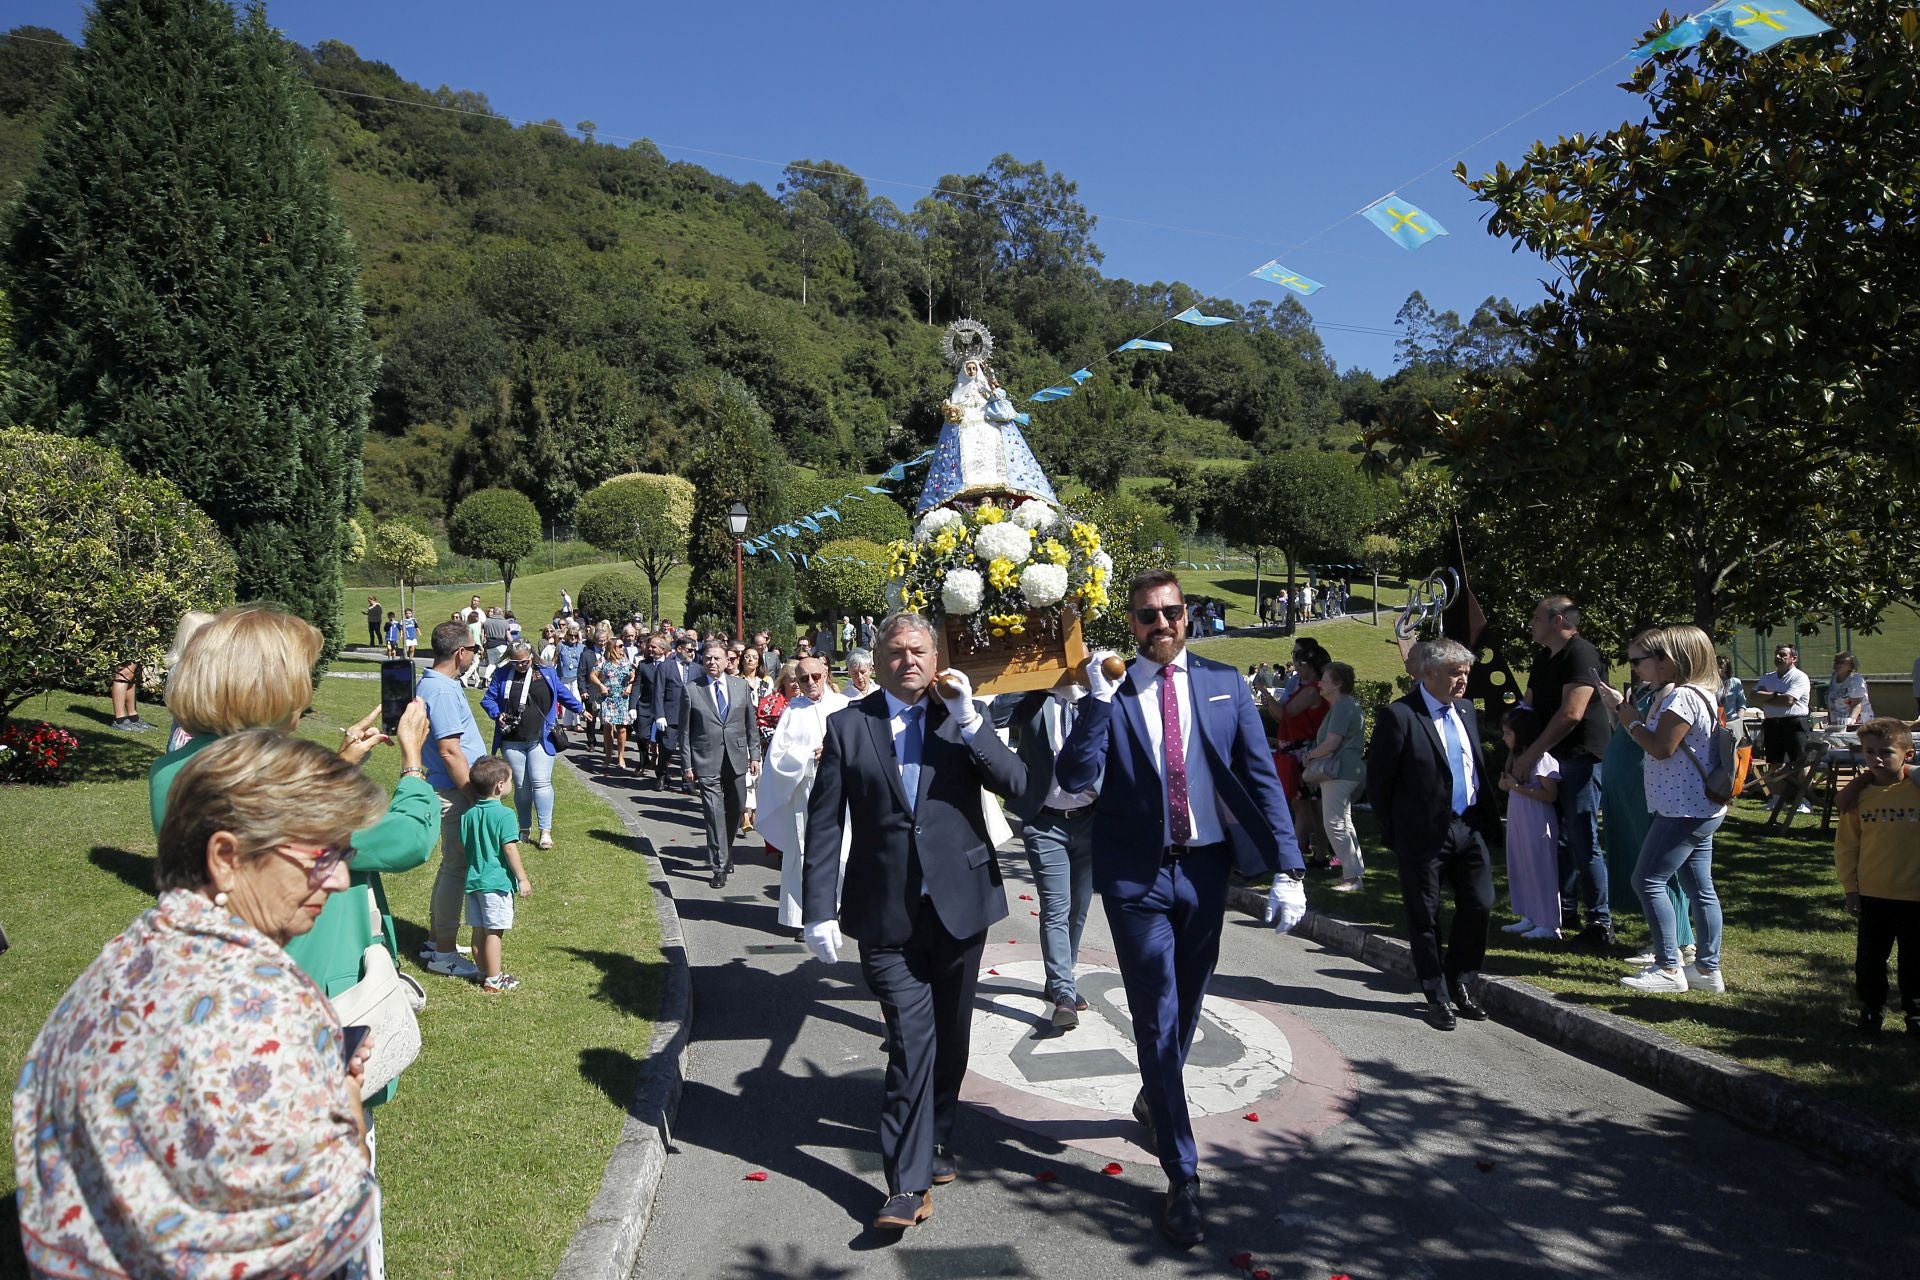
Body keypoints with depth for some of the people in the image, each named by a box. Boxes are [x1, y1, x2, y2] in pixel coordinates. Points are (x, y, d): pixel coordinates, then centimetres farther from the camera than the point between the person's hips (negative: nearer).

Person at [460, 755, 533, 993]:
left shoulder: (468, 814, 5)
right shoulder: (504, 814, -15)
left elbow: (463, 846, 11)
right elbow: (509, 849, -17)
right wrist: (523, 879, -11)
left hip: (473, 880, 7)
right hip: (497, 881, -7)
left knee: (479, 930, 13)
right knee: (493, 932, -1)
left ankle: (485, 972, 26)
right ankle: (493, 980, 5)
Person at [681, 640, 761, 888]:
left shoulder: (741, 686, 5)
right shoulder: (692, 690, -2)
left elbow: (751, 724, 10)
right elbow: (685, 731, 1)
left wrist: (755, 755, 6)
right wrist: (688, 765, -2)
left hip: (737, 759, 3)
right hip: (707, 762, -3)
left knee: (736, 810, 13)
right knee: (715, 814, -5)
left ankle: (724, 854, 35)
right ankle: (719, 867, 1)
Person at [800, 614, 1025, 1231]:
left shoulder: (963, 718, 3)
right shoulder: (847, 725, -1)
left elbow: (1018, 783, -9)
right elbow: (824, 823, -2)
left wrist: (969, 721, -18)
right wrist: (820, 909, -6)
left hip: (959, 903, 2)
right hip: (886, 913, -2)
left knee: (949, 1037, 16)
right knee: (912, 1040, -7)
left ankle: (934, 1139, 37)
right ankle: (909, 1182, 2)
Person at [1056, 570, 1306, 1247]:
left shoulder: (1224, 683, 1)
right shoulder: (1109, 691, -5)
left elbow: (1261, 775, -2)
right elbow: (1074, 777, -15)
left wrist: (1287, 867, -8)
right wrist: (1100, 699, -25)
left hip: (1205, 867, 3)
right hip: (1137, 876, -3)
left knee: (1186, 1007, 19)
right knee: (1157, 1018, 0)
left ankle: (1154, 1099, 49)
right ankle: (1182, 1179, 10)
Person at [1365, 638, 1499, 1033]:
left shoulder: (1465, 709, 9)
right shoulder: (1398, 716, -13)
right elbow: (1378, 781, -9)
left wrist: (1486, 815, 12)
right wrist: (1393, 833, -5)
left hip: (1468, 827, 6)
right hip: (1424, 833, -6)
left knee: (1479, 905, 6)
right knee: (1425, 917, 5)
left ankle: (1460, 984, 27)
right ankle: (1437, 997, 19)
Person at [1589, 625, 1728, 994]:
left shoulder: (1682, 696, -17)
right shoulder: (1694, 693, 15)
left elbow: (1661, 747, -22)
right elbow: (1655, 740, 14)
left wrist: (1627, 715, -10)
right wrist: (1623, 708, 8)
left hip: (1683, 809, -11)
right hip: (1700, 808, 11)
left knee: (1647, 880, -6)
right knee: (1700, 887, 12)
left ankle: (1668, 968, -3)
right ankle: (1708, 968, 17)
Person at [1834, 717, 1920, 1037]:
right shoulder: (1858, 793, -5)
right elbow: (1846, 844, 2)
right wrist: (1850, 888, 1)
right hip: (1872, 894, 1)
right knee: (1870, 959, 10)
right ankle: (1872, 1009, 29)